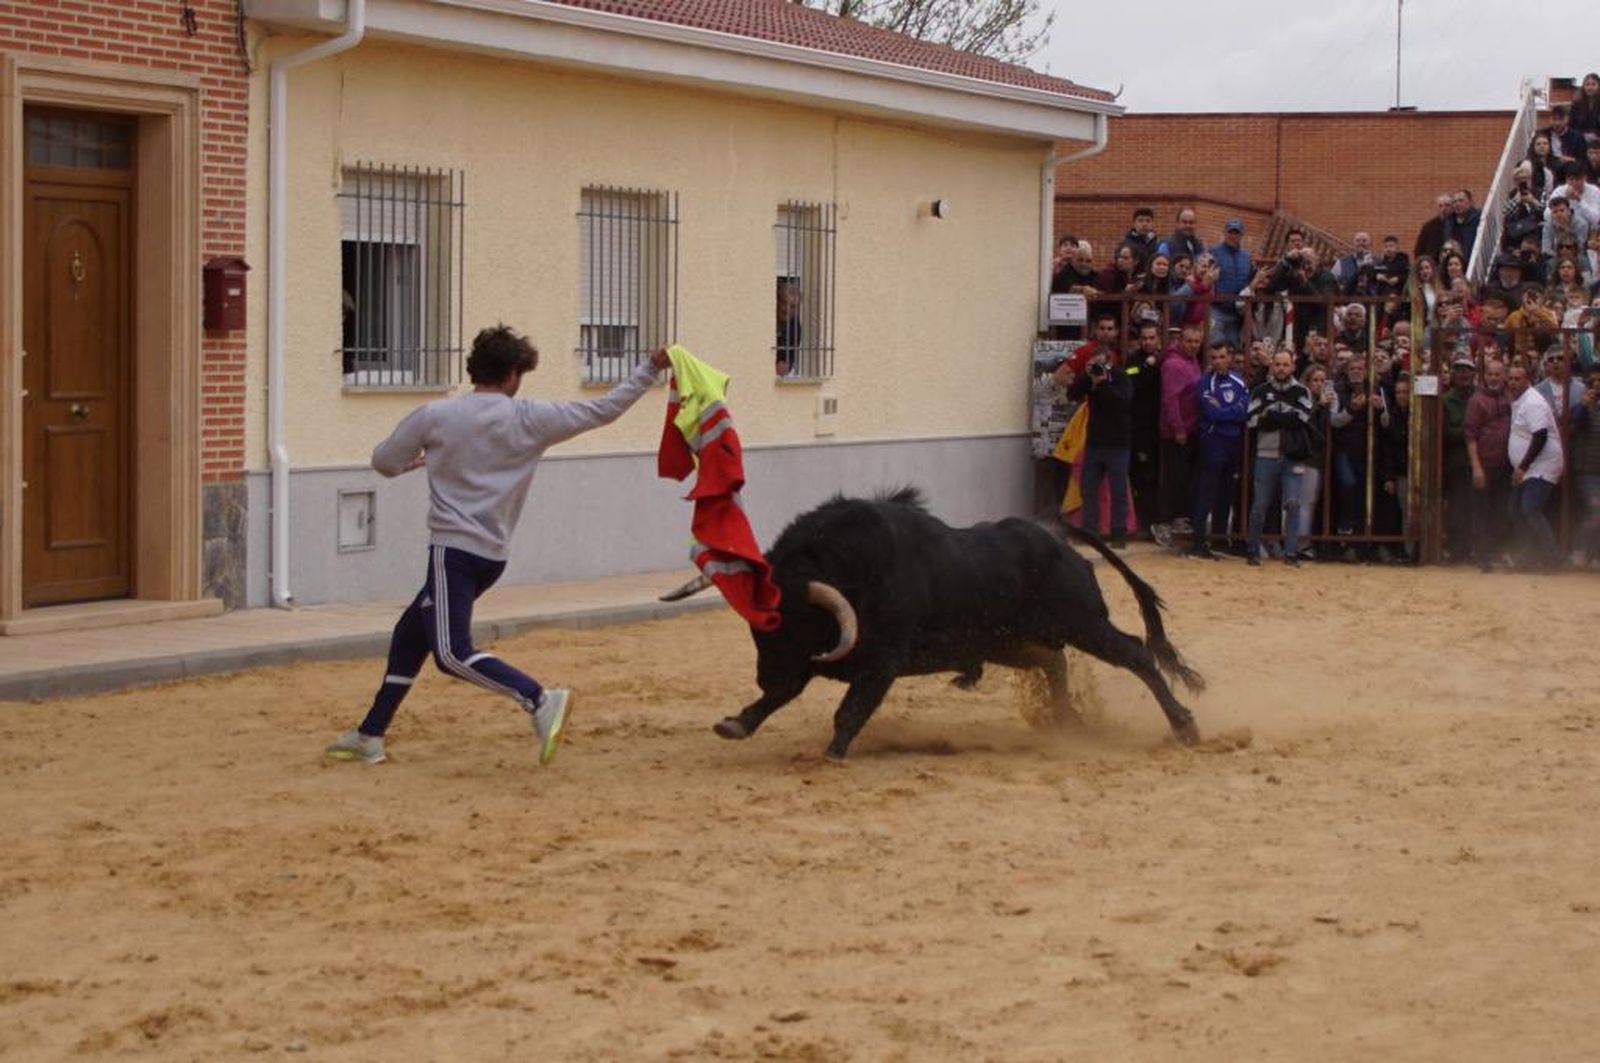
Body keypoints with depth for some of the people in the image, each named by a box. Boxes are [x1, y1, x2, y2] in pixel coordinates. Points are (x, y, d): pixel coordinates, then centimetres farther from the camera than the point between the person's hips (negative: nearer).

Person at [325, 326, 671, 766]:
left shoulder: (434, 415, -3)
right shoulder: (530, 418, 1)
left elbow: (384, 461, 8)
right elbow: (604, 409, 3)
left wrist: (419, 459, 30)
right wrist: (650, 369, 13)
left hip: (452, 548, -6)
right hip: (492, 555, 6)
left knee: (451, 653, -17)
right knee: (410, 633, 19)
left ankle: (540, 700, -34)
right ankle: (370, 735, 24)